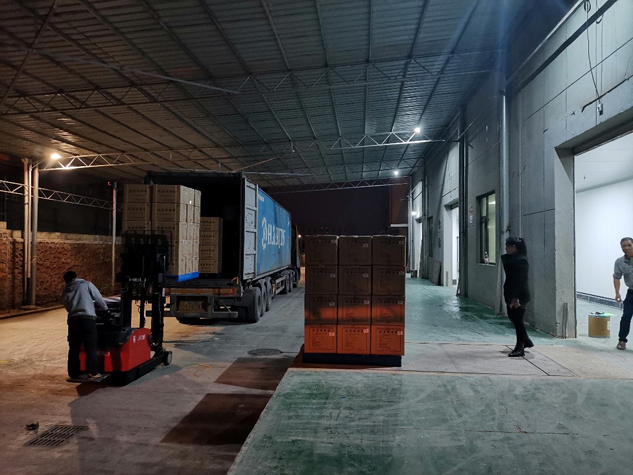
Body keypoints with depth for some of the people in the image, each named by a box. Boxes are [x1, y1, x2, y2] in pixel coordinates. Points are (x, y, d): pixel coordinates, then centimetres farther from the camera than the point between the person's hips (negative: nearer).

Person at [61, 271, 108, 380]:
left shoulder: (65, 293, 18)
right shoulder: (87, 284, 5)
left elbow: (68, 308, 19)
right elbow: (98, 298, 6)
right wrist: (105, 308, 23)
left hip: (73, 320, 4)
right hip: (88, 319, -4)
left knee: (73, 348, 13)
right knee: (91, 347, 1)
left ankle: (73, 373, 17)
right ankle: (92, 372, 1)